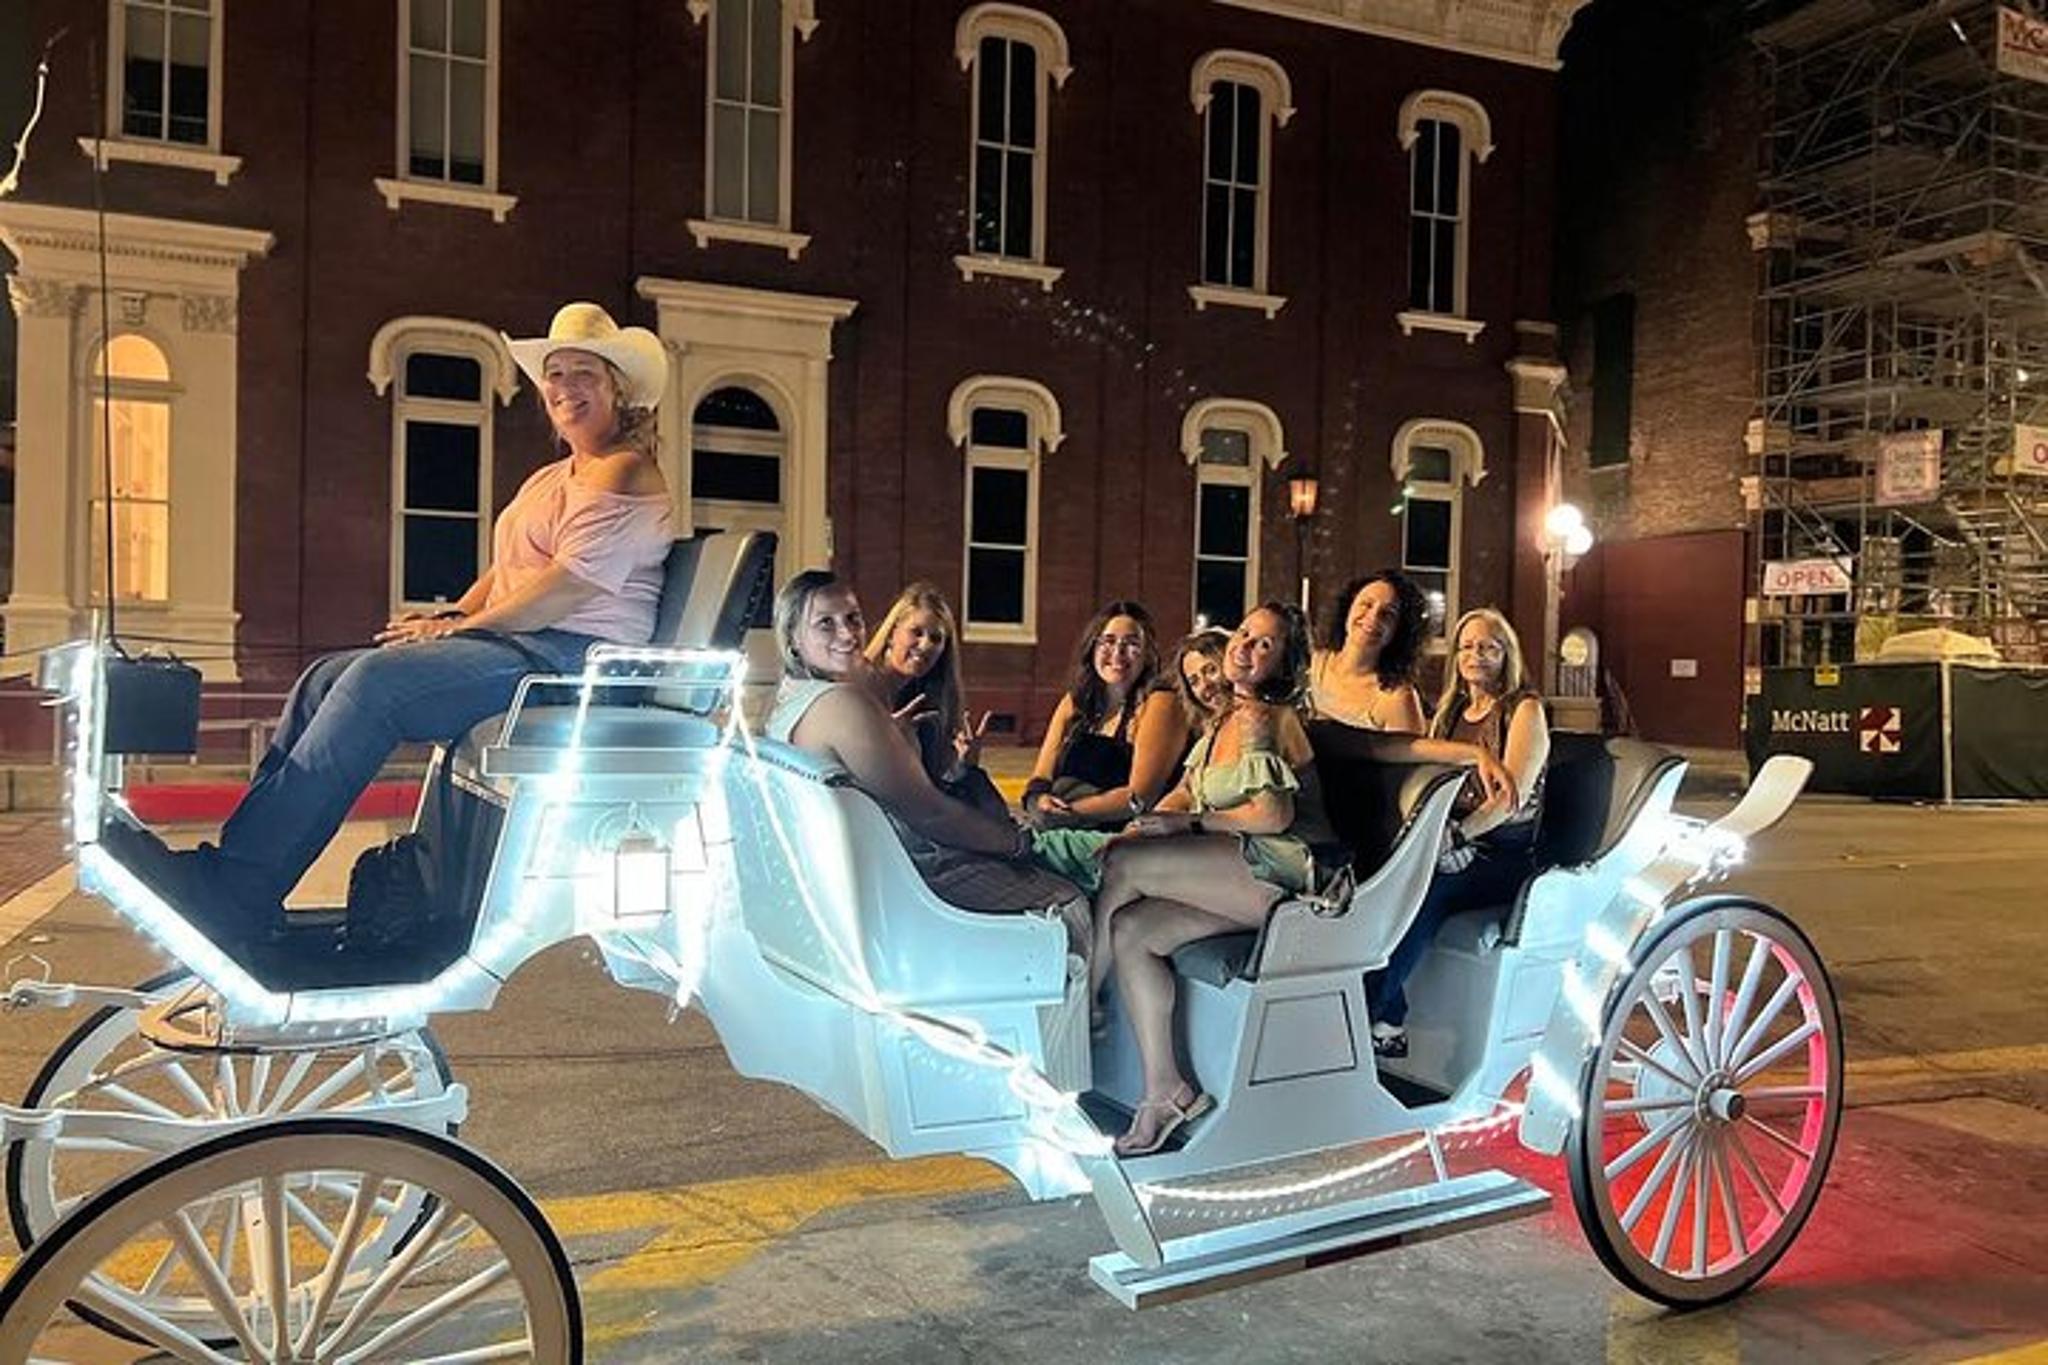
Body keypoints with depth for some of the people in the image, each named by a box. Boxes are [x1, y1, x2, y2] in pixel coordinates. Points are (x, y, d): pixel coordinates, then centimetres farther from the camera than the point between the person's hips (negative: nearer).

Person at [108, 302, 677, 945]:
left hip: (574, 655, -10)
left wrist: (460, 626, -10)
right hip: (518, 646, 10)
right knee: (326, 677, -4)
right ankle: (235, 859, -11)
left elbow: (572, 585, -17)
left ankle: (234, 893, -27)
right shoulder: (548, 479, 28)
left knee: (375, 681, -26)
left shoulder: (622, 473, -5)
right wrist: (452, 615, 6)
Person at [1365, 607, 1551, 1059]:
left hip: (1504, 855, -5)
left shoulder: (1524, 709, 0)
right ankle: (1389, 1023, -30)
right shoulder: (1450, 711, 20)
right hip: (1452, 849, 5)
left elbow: (1512, 797, -12)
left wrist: (1457, 835, -24)